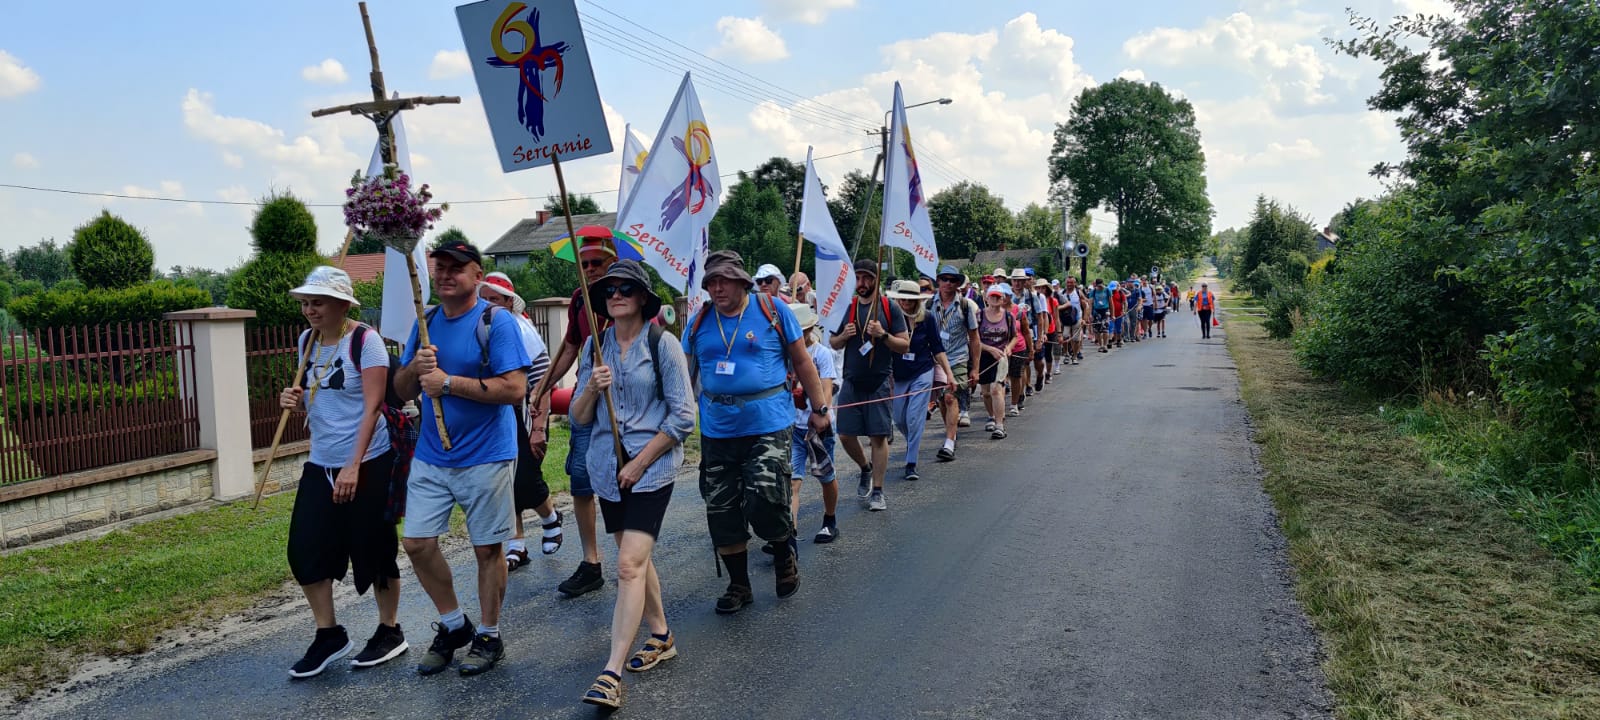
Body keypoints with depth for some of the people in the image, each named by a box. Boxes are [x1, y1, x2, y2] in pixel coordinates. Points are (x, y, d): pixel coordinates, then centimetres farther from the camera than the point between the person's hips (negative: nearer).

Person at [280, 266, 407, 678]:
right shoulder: (307, 341, 8)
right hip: (320, 464, 7)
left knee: (373, 551, 3)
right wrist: (295, 400, -4)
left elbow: (372, 406, -16)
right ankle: (329, 635, 21)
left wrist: (353, 467, -20)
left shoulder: (365, 341, -12)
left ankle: (390, 632, 23)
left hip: (368, 463, -7)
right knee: (304, 549, 4)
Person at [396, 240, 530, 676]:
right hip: (431, 456, 6)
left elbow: (515, 389, -22)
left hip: (485, 457, -6)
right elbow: (402, 391, 11)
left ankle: (488, 636, 23)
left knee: (487, 548, 5)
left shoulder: (496, 322, -12)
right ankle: (453, 626, 26)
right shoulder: (426, 323, 8)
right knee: (417, 542, 5)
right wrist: (415, 367, -12)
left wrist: (449, 382, -21)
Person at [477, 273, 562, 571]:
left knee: (526, 482, -4)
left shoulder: (523, 332, -13)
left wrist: (539, 428, -19)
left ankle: (551, 519, 27)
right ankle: (516, 548, 17)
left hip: (524, 420, -5)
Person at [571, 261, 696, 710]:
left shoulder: (662, 344, -7)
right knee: (637, 558, 16)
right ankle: (661, 638, 34)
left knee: (629, 566, -13)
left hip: (651, 468, -5)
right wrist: (591, 389, -15)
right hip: (607, 469, 5)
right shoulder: (595, 346, 5)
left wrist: (639, 463, -11)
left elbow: (682, 417, -9)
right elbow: (579, 418, 6)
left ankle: (612, 674, -12)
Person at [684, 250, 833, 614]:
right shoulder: (700, 321, 8)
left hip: (767, 423, -4)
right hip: (717, 430, 4)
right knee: (721, 512, 6)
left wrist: (819, 408, 5)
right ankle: (738, 585, 24)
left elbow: (802, 361, 5)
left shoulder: (772, 311, -1)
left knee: (764, 501, -13)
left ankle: (784, 555, 20)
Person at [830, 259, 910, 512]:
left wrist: (883, 335, -20)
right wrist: (844, 336, -9)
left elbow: (905, 346, -3)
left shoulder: (890, 308, -2)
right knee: (846, 435, 3)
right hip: (851, 381, 3)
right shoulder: (846, 308, 7)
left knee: (879, 436, -2)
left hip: (879, 382, -3)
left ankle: (877, 491, 8)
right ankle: (866, 468, 32)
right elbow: (833, 344, 13)